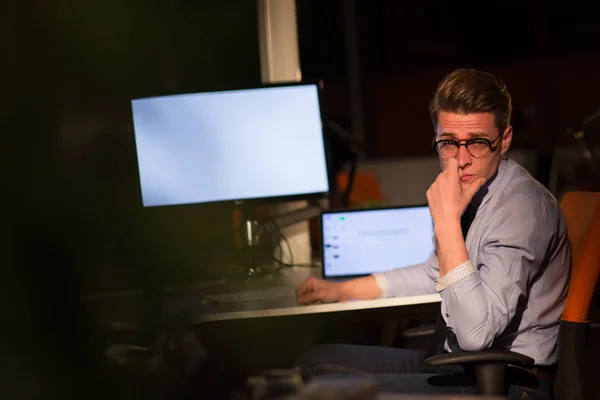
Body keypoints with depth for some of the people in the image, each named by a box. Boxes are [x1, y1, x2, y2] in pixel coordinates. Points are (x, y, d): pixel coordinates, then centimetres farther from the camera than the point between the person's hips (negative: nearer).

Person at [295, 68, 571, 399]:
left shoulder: (522, 207, -22)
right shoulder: (470, 189, 8)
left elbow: (476, 334, -31)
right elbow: (435, 273, 28)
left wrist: (446, 221, -28)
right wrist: (342, 290, 27)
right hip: (462, 365, 10)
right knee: (317, 361, 12)